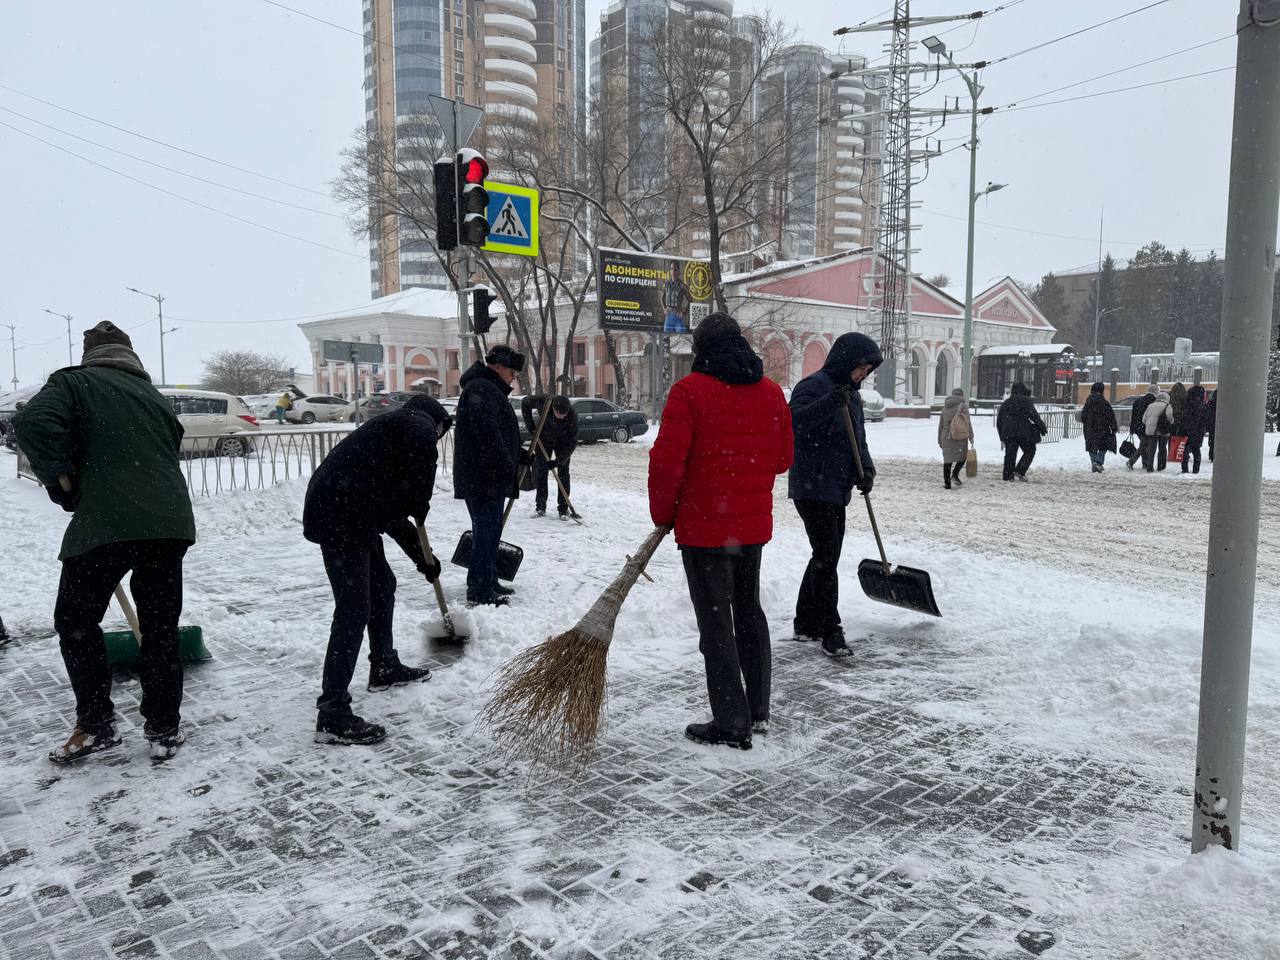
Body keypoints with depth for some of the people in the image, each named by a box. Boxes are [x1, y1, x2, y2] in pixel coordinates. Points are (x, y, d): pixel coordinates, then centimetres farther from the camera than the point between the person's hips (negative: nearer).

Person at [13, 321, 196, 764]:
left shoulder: (74, 382, 8)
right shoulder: (154, 396, 23)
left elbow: (33, 422, -12)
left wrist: (61, 479, 0)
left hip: (106, 522, -4)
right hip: (170, 523, 5)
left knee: (76, 621, 14)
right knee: (161, 627, 13)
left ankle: (94, 725, 18)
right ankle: (164, 730, 17)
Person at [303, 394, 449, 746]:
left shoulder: (391, 429, 30)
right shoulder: (418, 422, 3)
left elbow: (391, 513, 32)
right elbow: (423, 452, -24)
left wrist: (422, 556, 35)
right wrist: (421, 503, -6)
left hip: (350, 517, 10)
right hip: (341, 518, -10)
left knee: (382, 585, 25)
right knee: (354, 609, -9)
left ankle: (385, 667, 42)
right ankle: (332, 714, -7)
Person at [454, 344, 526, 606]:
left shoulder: (491, 390, 23)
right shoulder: (481, 388, -14)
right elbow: (486, 429, -26)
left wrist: (518, 456, 20)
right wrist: (505, 464, -25)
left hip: (488, 476, 11)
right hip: (483, 476, -11)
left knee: (489, 530, 16)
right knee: (487, 530, -9)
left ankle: (487, 582, 26)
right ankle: (480, 591, -5)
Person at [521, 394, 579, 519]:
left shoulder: (572, 415, -34)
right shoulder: (543, 401, -32)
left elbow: (573, 442, -27)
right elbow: (525, 403, -11)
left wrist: (559, 460, -31)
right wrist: (531, 426, -15)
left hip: (563, 442, -2)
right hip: (543, 439, 2)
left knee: (563, 474, -7)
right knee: (540, 472, 2)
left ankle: (563, 508, 1)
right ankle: (540, 507, 10)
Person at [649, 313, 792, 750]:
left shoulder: (689, 391, -13)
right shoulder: (771, 392, 6)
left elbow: (666, 461, -16)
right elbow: (782, 458, 12)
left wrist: (663, 513, -2)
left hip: (704, 527, -6)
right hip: (754, 524, 6)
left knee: (715, 622, 3)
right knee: (748, 611, 20)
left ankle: (732, 724, 10)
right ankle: (758, 711, 30)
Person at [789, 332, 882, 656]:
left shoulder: (851, 394, 17)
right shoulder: (815, 385, -12)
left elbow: (858, 438, 19)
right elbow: (793, 420, -28)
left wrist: (865, 469, 1)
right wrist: (830, 402, -38)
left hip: (836, 489, 10)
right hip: (812, 486, -10)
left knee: (826, 557, 13)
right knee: (826, 556, -10)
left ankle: (806, 624, 24)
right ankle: (831, 631, -4)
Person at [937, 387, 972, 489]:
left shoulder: (945, 407, 12)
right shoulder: (963, 405, -2)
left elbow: (941, 424, 15)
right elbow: (967, 421, -8)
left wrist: (940, 440, 21)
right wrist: (971, 435, -2)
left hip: (947, 437, 4)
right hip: (960, 436, -4)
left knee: (947, 459, 6)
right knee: (962, 455, 13)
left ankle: (947, 483, 3)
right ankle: (955, 474, -8)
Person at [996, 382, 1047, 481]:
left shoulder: (1006, 403, 15)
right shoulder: (1025, 401, -2)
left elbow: (999, 421, 18)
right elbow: (1034, 416, -10)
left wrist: (1002, 436, 24)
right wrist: (1043, 428, -2)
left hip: (1008, 434, 5)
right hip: (1023, 432, -5)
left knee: (1010, 454, 8)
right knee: (1029, 451, 9)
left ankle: (1008, 476, 5)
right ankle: (1020, 471, -6)